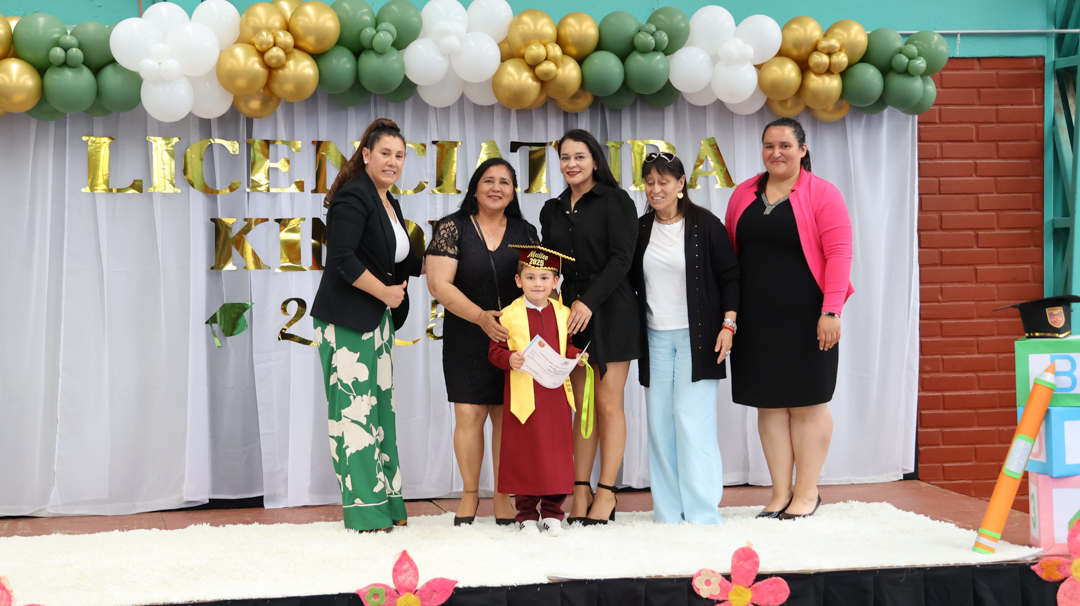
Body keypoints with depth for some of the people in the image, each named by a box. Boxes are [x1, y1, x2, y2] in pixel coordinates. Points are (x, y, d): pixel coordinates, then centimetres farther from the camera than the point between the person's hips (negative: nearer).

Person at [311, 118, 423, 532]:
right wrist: (385, 292, -15)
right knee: (355, 410, -6)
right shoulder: (353, 197, -13)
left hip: (377, 320, 9)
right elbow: (343, 259, -22)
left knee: (380, 408, 10)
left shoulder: (389, 203, 17)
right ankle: (365, 509, -1)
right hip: (346, 322, -9)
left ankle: (387, 503, 17)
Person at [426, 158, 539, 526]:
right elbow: (439, 284, -8)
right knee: (469, 413, -5)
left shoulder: (525, 233, 8)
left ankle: (503, 496, 13)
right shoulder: (452, 228, -1)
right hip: (467, 339, -2)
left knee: (507, 414, 1)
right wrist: (482, 317, -18)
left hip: (514, 338, 2)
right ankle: (470, 494, 12)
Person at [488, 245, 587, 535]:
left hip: (556, 393, 3)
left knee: (557, 451, 5)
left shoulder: (563, 313, 8)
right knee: (524, 452, 3)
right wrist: (509, 359, -21)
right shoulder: (509, 315, -3)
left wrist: (576, 356, -2)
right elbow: (494, 350, -2)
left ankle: (552, 512, 16)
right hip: (523, 394, -3)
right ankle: (526, 513, 15)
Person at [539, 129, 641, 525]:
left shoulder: (615, 201, 0)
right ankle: (581, 492, 6)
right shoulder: (553, 210, 16)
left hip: (609, 310, -5)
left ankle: (606, 493, 1)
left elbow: (621, 258, -9)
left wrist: (589, 302, -16)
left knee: (608, 405, -4)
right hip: (571, 313, 5)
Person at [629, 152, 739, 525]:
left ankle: (702, 514, -3)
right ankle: (668, 515, 9)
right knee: (660, 424, 3)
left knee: (693, 421, -10)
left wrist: (728, 324, -10)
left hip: (696, 338, -4)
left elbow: (730, 276, -1)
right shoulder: (640, 229, 11)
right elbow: (631, 283, 17)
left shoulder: (704, 225, -2)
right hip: (655, 338, 4)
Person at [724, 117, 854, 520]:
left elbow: (839, 252, -9)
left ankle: (807, 491, 13)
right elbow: (728, 253, 15)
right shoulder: (743, 195, 11)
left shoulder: (821, 194, -3)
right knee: (768, 403, 6)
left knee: (807, 403, 2)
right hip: (756, 317, 4)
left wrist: (831, 310, -17)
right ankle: (780, 493, 15)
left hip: (805, 316, -4)